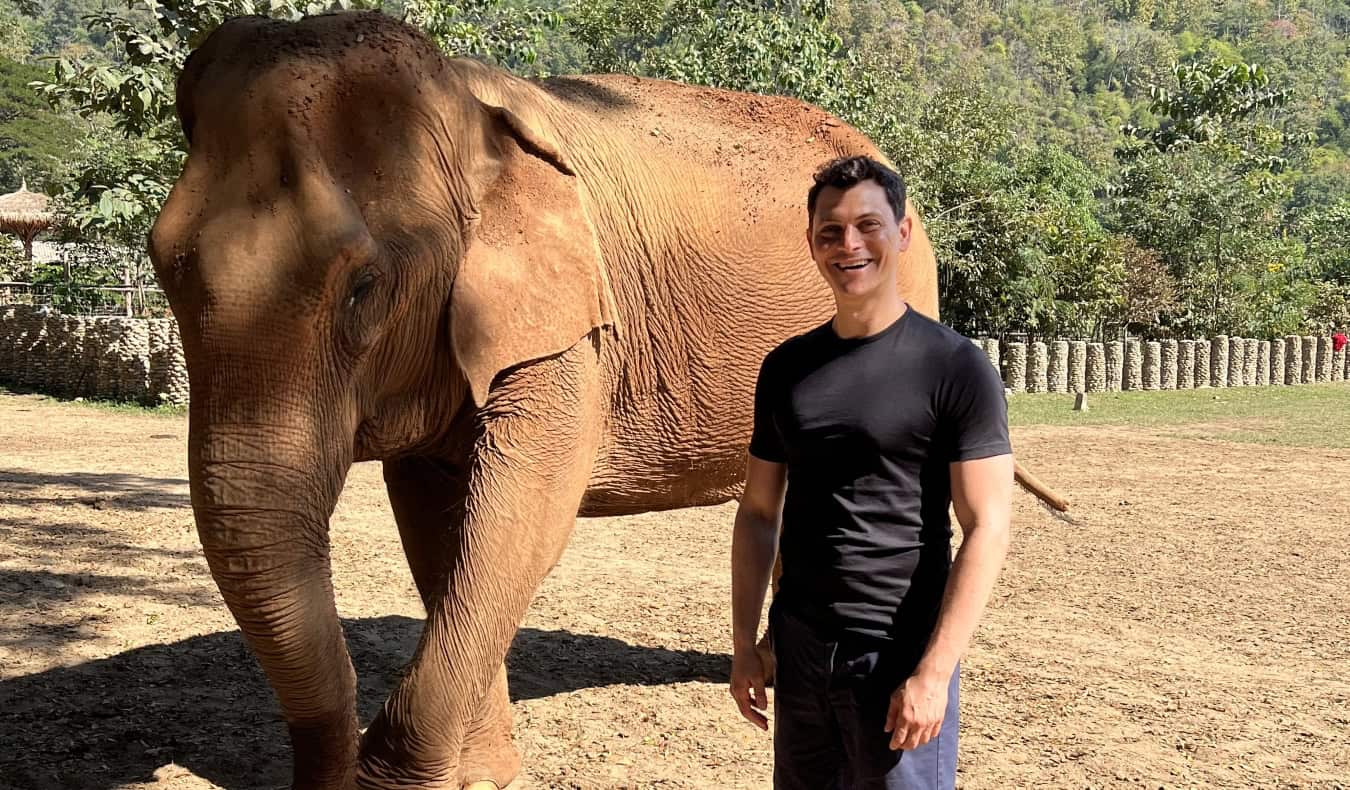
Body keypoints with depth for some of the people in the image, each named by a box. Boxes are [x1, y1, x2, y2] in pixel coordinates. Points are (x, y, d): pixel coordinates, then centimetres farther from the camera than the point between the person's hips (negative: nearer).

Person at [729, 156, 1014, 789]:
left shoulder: (954, 369, -8)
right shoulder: (786, 368, 7)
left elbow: (987, 528, -12)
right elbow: (759, 511, 11)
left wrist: (934, 672, -17)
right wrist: (744, 641, 7)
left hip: (900, 656, -4)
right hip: (798, 646, 5)